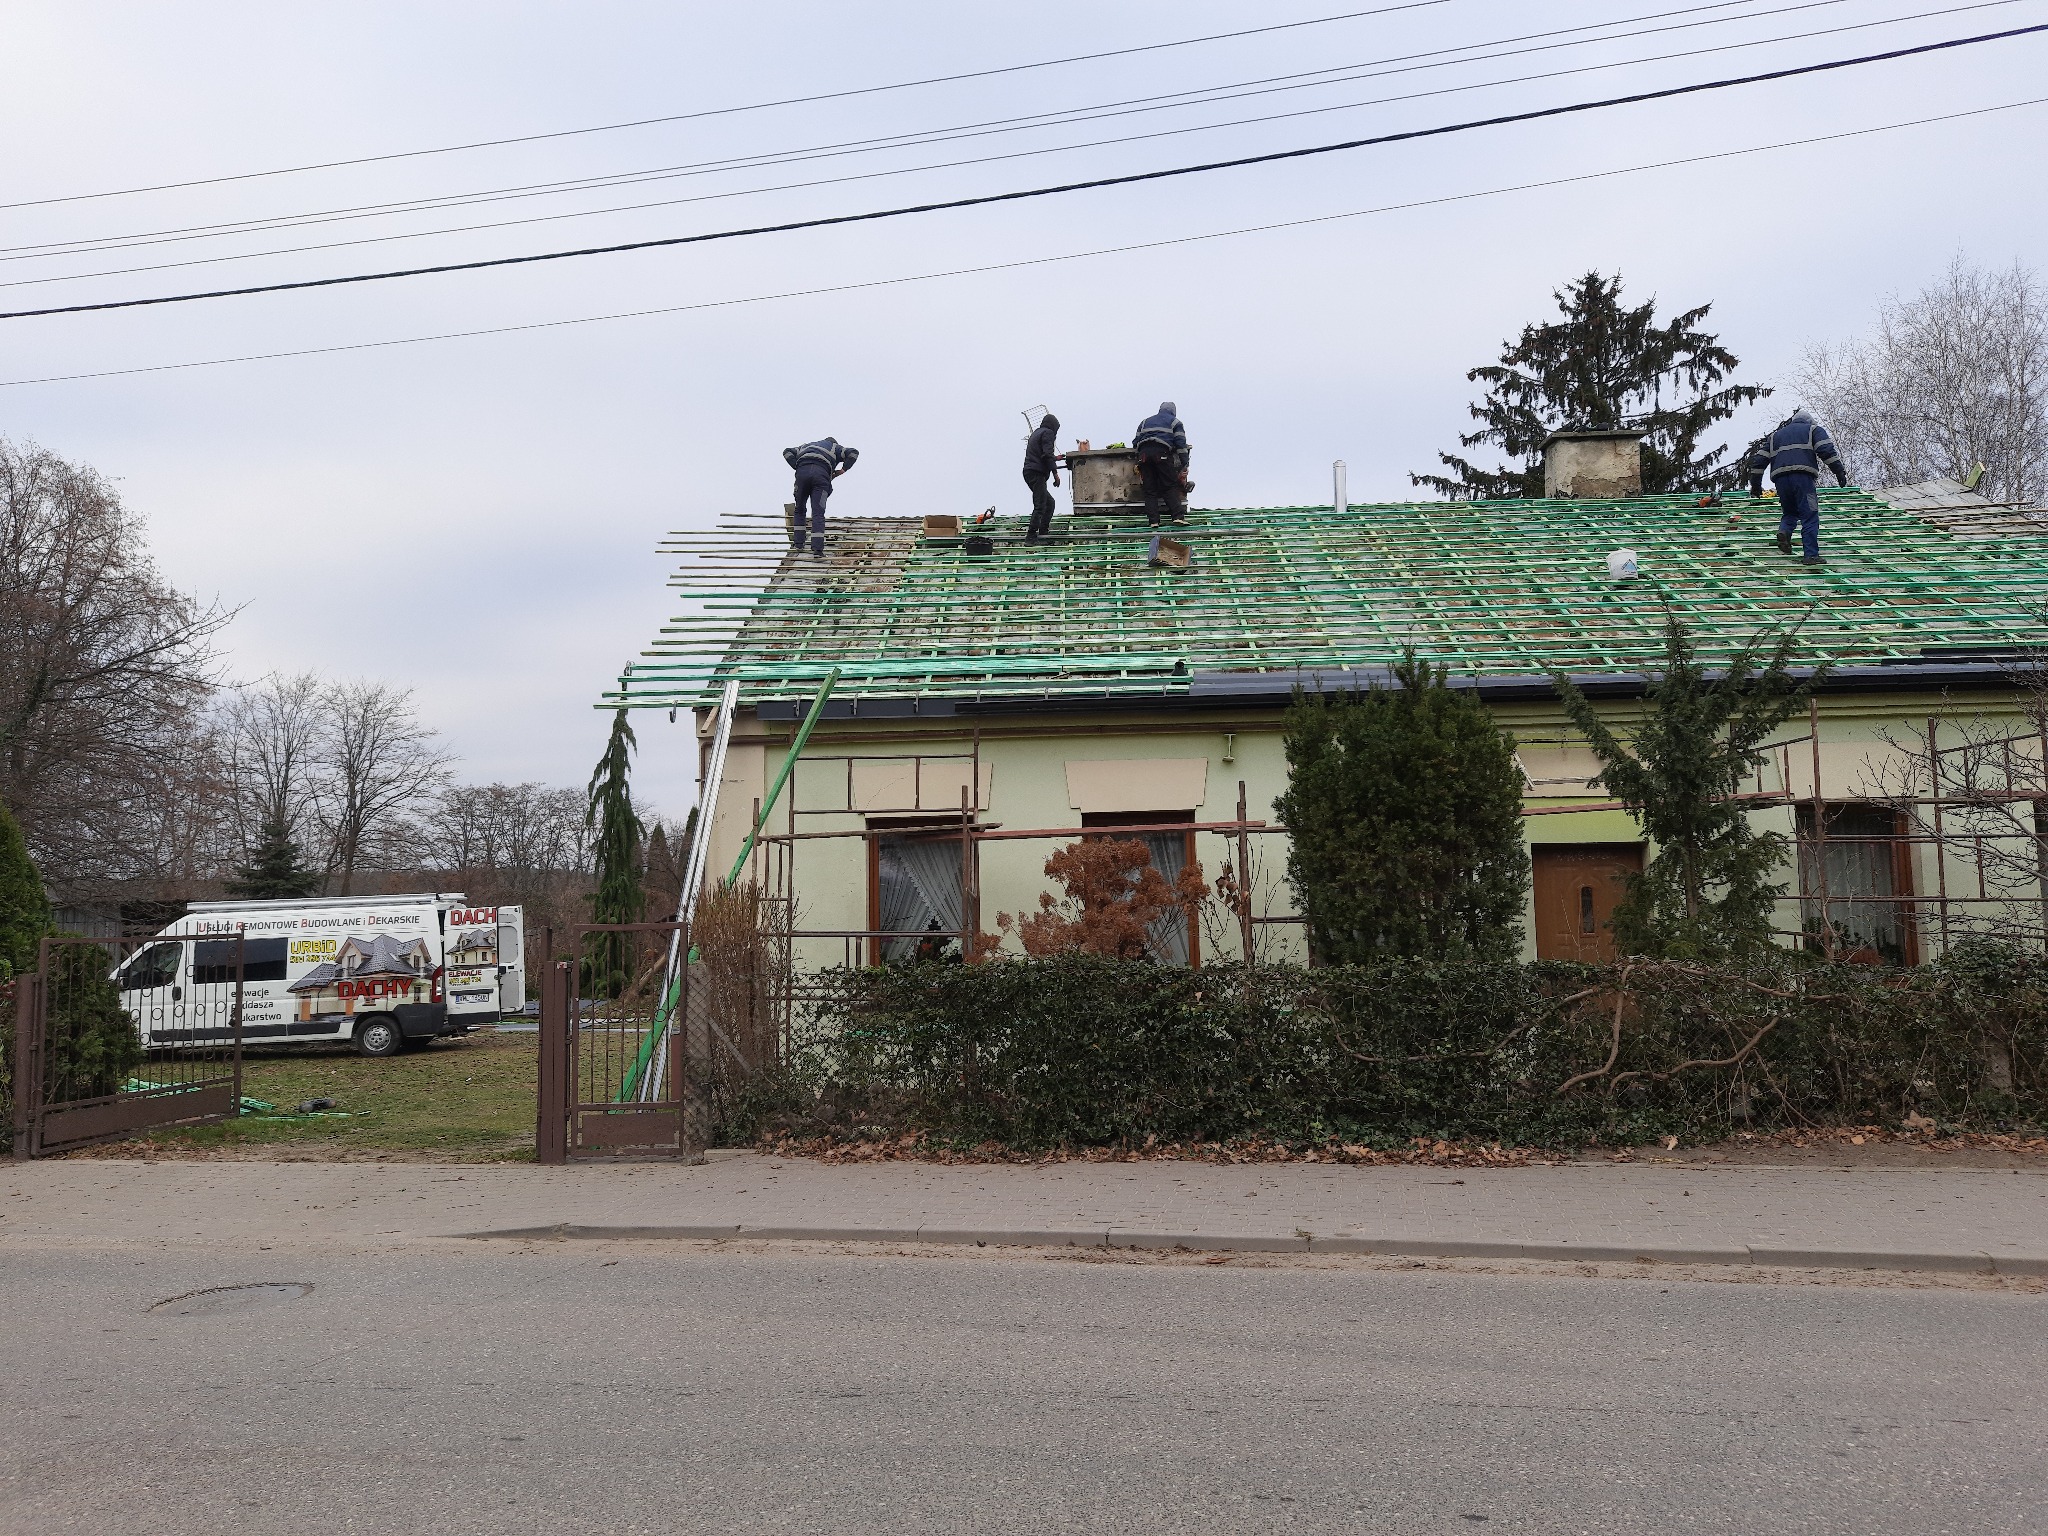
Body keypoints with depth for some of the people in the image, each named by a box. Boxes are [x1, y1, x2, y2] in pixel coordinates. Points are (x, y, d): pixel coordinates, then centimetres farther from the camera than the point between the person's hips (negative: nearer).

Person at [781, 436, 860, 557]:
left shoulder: (807, 446, 40)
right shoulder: (835, 448, 31)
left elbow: (787, 452, 28)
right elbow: (853, 452, 17)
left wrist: (797, 467, 17)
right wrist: (843, 469, 16)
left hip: (802, 471, 2)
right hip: (821, 474, -2)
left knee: (799, 510, 17)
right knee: (818, 513, -5)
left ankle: (798, 543, 13)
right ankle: (817, 548, -15)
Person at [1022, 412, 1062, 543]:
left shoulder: (1036, 433, 25)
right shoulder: (1047, 433, -3)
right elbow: (1047, 454, -16)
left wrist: (1055, 458, 47)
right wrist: (1055, 473, -17)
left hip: (1029, 472, 10)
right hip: (1037, 473, -10)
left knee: (1049, 502, 20)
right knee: (1040, 506, -13)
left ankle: (1044, 530, 20)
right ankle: (1031, 536, -18)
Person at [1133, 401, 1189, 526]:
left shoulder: (1145, 422, 31)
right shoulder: (1174, 422, 19)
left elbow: (1135, 443, 25)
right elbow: (1181, 444, 7)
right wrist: (1185, 464, 4)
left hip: (1143, 453, 3)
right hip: (1162, 453, -3)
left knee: (1150, 490, 2)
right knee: (1170, 487, -2)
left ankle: (1153, 520, -6)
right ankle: (1178, 516, -15)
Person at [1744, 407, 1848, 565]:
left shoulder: (1776, 435, 29)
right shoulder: (1813, 430, 18)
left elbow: (1760, 459, 21)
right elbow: (1826, 450, 0)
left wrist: (1756, 484, 24)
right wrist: (1840, 471, -3)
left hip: (1780, 478, 4)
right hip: (1803, 476, -4)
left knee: (1789, 512, 20)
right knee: (1809, 515, -3)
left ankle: (1784, 531, -12)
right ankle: (1811, 555, -10)